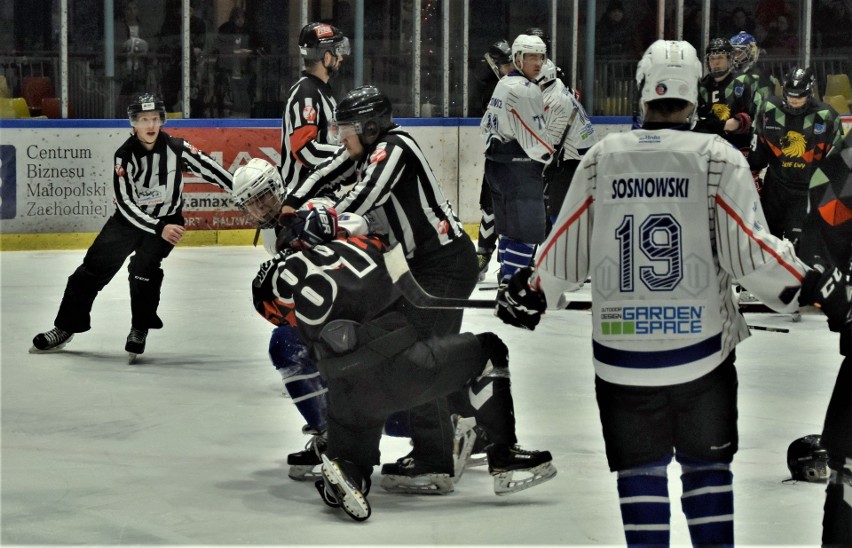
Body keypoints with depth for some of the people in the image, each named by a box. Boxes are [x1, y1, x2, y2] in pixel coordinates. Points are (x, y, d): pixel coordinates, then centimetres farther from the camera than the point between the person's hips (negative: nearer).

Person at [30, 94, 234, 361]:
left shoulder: (176, 148, -17)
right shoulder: (125, 155, -18)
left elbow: (209, 168, -9)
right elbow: (126, 204, -21)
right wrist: (159, 228, -30)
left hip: (167, 219, -1)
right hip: (129, 218, 1)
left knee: (143, 267, -22)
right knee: (94, 267, -1)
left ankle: (140, 330, -1)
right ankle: (65, 328, 11)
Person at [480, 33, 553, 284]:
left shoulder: (503, 84, 15)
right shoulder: (526, 90, -15)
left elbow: (486, 126, 21)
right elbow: (534, 137, -16)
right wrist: (548, 157, 0)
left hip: (496, 164, 10)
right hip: (518, 168, -10)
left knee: (509, 225, 18)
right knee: (527, 228, -11)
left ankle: (506, 277, 26)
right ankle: (511, 283, -15)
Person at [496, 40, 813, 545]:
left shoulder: (601, 158, 2)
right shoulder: (717, 158, -6)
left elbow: (568, 249, 7)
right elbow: (750, 252, -9)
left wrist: (529, 294, 24)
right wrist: (807, 287, 6)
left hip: (621, 348, 1)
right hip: (701, 347, -1)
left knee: (641, 466, 10)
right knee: (706, 464, 12)